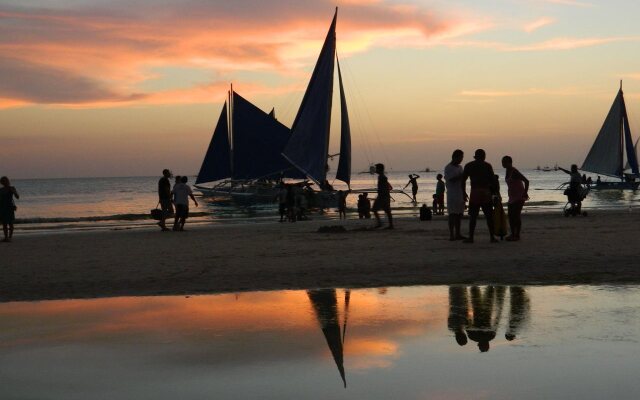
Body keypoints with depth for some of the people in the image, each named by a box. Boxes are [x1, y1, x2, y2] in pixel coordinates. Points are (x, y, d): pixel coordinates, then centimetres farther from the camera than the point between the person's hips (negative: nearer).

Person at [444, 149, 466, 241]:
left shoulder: (460, 167, 17)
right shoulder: (448, 168, -7)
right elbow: (450, 179, -18)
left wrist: (464, 192, 16)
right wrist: (461, 176, -22)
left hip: (460, 194, 8)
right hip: (452, 194, -8)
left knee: (459, 214, 7)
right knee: (452, 214, -8)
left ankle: (458, 234, 11)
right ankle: (451, 235, -9)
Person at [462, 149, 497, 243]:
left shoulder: (469, 166, 6)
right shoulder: (487, 166, 5)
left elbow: (463, 180, 4)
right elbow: (492, 180, 1)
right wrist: (492, 192, 10)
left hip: (474, 193, 0)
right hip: (486, 193, 0)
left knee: (472, 217, 2)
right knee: (489, 216, 4)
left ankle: (471, 237, -1)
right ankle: (492, 237, 3)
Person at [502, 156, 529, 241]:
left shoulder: (514, 172, -19)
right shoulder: (507, 171, 9)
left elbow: (526, 181, -23)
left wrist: (525, 193, -20)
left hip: (519, 197, -9)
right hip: (512, 197, 9)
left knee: (516, 216, -10)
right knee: (511, 216, 7)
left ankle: (517, 235, -6)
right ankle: (513, 234, 15)